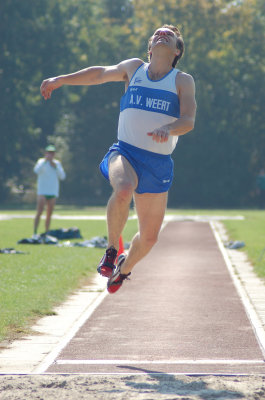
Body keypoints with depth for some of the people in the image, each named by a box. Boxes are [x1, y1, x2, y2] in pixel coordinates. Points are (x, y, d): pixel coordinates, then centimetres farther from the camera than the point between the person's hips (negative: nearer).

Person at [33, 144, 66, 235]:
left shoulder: (57, 163, 13)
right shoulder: (41, 161, 1)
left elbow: (62, 176, 5)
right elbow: (36, 170, -19)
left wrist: (55, 166, -5)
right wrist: (45, 160, -22)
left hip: (53, 193, 4)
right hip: (42, 192, -4)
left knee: (49, 214, 4)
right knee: (39, 212, -14)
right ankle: (35, 232, -15)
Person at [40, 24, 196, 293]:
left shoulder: (183, 81, 6)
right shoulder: (133, 68, 12)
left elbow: (188, 121, -8)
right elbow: (100, 73, 29)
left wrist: (168, 129, -29)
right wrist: (61, 80, 23)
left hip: (158, 163, 1)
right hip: (125, 152, -1)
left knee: (149, 236, 6)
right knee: (123, 190, -37)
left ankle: (125, 266, 40)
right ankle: (112, 249, -15)